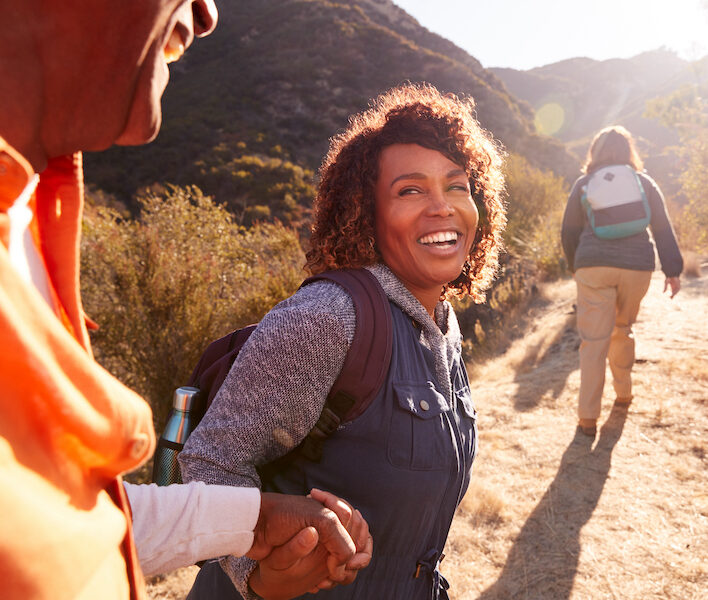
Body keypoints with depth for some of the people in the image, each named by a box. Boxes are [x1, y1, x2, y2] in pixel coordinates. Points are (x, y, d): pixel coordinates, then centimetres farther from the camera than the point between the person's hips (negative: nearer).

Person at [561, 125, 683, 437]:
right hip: (637, 267, 2)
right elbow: (663, 228, 6)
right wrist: (672, 270, 6)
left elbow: (569, 232, 9)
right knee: (623, 330, 22)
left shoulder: (583, 184, 8)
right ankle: (623, 391, 34)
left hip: (593, 266, -2)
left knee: (594, 340, -3)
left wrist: (575, 266, 21)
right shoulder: (644, 182, 11)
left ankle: (588, 417, -4)